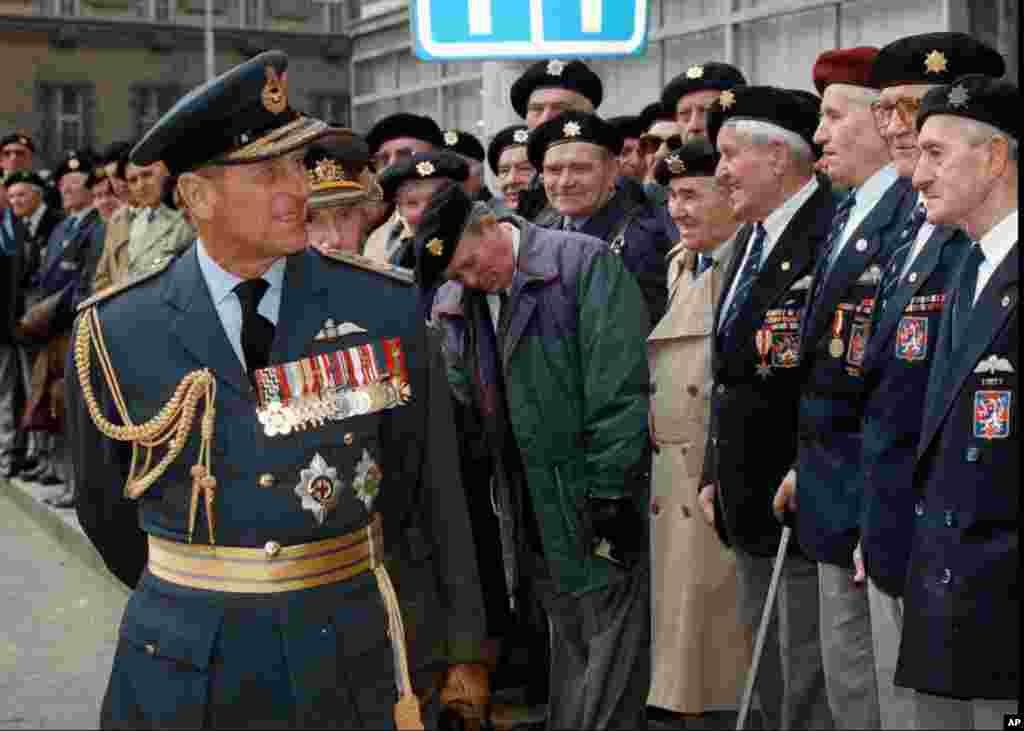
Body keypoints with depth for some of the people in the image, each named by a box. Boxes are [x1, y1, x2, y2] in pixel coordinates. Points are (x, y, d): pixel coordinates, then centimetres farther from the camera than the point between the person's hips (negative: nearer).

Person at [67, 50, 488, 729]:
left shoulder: (384, 309, -6)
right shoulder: (116, 332, -5)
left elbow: (431, 490, 1)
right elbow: (104, 503, 9)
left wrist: (460, 646, 6)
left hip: (347, 668, 0)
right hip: (178, 672, 0)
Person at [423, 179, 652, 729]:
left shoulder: (585, 265, -10)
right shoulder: (456, 303, 10)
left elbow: (619, 387, -15)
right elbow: (467, 403, 19)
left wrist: (609, 491, -17)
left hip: (600, 507, -6)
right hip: (534, 516, 6)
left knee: (612, 656, -2)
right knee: (569, 654, 14)